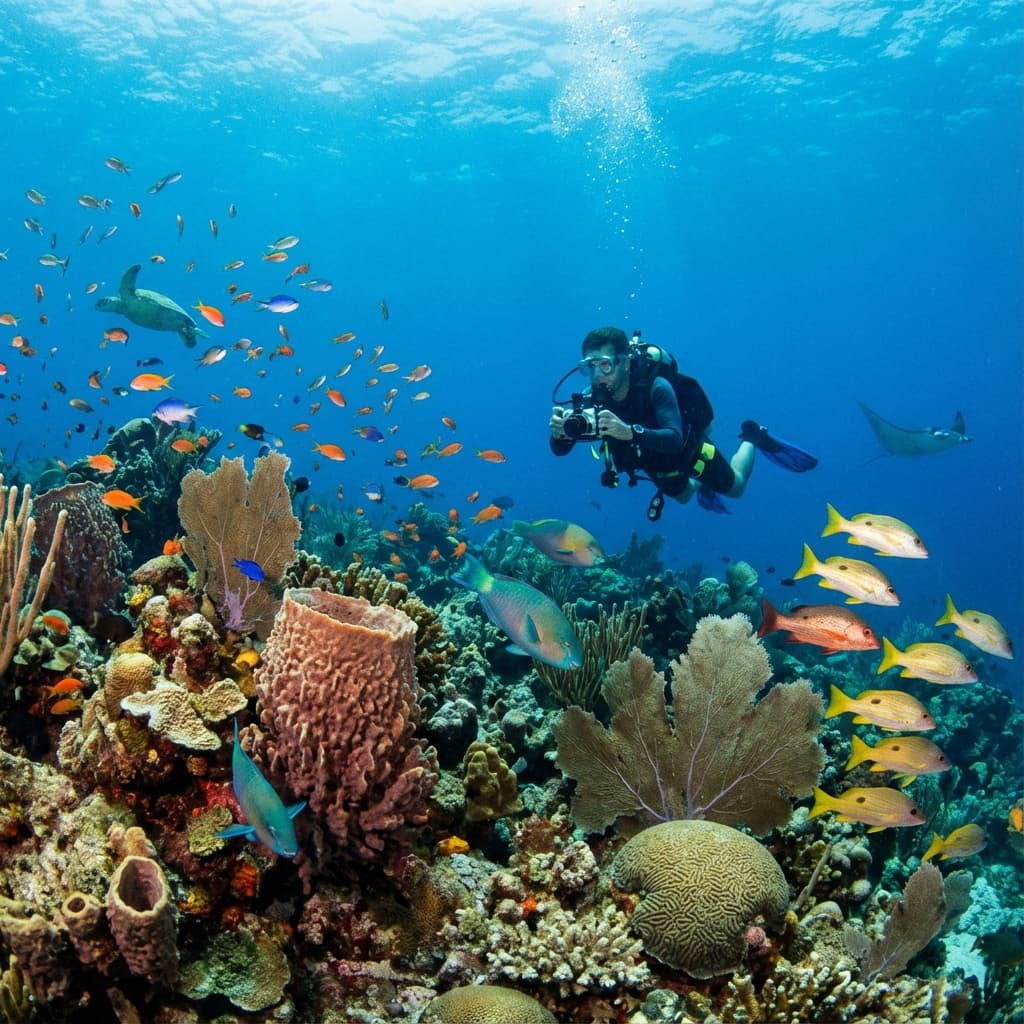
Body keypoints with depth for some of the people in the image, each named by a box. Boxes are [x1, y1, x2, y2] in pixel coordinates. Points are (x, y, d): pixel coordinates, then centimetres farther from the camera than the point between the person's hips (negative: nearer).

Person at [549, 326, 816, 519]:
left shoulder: (656, 387, -41)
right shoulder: (593, 397, -29)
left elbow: (675, 439, -53)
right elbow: (559, 450, -32)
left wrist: (629, 432, -69)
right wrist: (561, 432, -56)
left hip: (686, 447, -4)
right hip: (653, 461, 4)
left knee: (735, 487, 21)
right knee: (683, 495, 31)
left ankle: (752, 437, 43)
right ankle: (701, 484, 61)